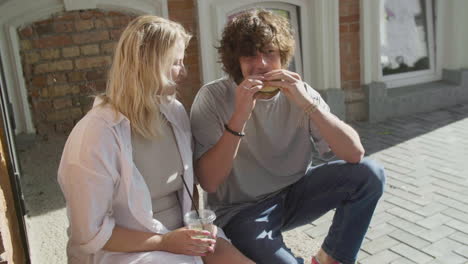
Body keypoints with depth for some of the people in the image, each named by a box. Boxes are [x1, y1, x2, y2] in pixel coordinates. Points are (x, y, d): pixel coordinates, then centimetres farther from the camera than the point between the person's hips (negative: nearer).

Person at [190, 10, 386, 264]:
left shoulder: (298, 91, -7)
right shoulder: (212, 97, -16)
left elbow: (355, 153, -16)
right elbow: (209, 182, -23)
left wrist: (308, 103, -28)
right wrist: (239, 116, -32)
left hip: (294, 193, 4)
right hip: (242, 211, -4)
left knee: (369, 173, -13)